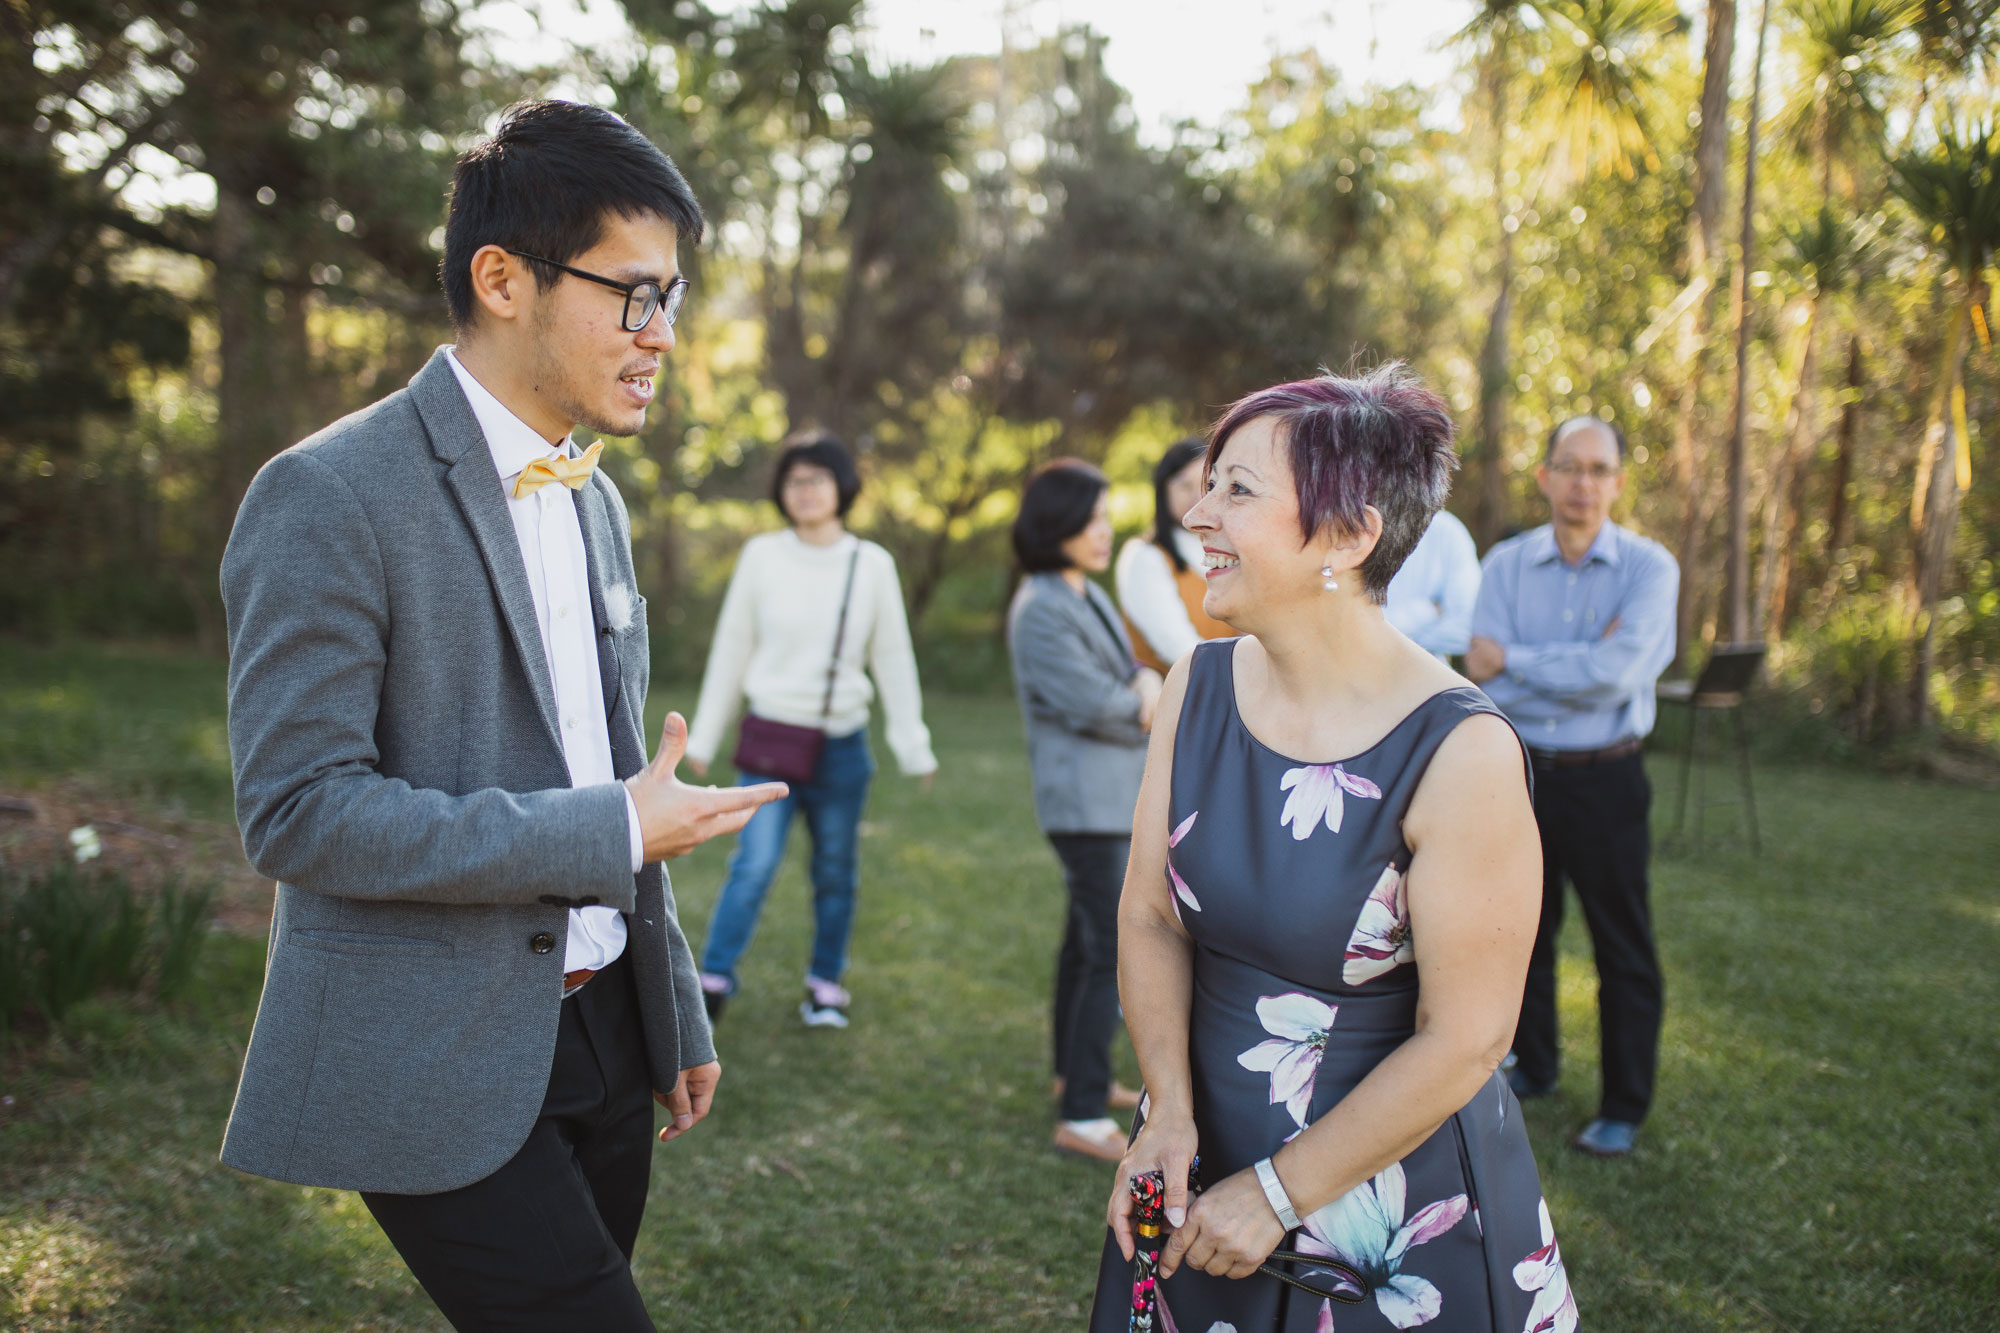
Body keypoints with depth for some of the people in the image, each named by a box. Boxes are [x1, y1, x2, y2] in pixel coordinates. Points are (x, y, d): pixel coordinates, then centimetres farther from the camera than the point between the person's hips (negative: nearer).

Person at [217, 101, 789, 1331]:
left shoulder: (596, 503, 11)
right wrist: (611, 832, -18)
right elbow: (294, 810, -20)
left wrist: (677, 1009, 19)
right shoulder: (331, 497, -14)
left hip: (602, 1031, 7)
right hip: (437, 1067, -7)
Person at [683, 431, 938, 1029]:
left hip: (842, 744, 1)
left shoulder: (873, 564, 2)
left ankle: (826, 981, 26)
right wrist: (703, 737, 10)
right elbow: (730, 649, 7)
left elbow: (893, 660, 8)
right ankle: (713, 979, 0)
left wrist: (914, 747, 7)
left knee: (835, 872, 8)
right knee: (755, 863, -14)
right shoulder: (761, 555, 0)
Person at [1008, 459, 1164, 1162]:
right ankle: (1082, 1117, -6)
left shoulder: (1090, 596, 14)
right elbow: (1091, 703, -19)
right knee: (1113, 953, -10)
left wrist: (1148, 678, -8)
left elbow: (1122, 671, 14)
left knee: (1087, 940, 18)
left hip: (1115, 796, 10)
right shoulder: (1041, 610, -15)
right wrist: (1150, 712, -1)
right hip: (1085, 798, -10)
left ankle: (1076, 1077, 31)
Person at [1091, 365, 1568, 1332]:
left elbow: (1463, 1039, -19)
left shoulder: (1460, 755, -22)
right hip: (1202, 1165, 5)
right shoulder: (1197, 687, -5)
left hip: (1396, 1207, -5)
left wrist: (1279, 1193, -14)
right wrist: (1169, 1115, -13)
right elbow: (1151, 921, -1)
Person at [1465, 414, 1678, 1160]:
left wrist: (1513, 661, -15)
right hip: (1519, 771, 3)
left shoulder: (1649, 568, -7)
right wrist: (1581, 670, -18)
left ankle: (1625, 1109, 19)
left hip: (1604, 782, -3)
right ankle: (1531, 1068, 36)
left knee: (1623, 949, 6)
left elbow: (1617, 673, -23)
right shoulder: (1506, 565, -1)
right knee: (1521, 931, 16)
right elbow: (1491, 689, -11)